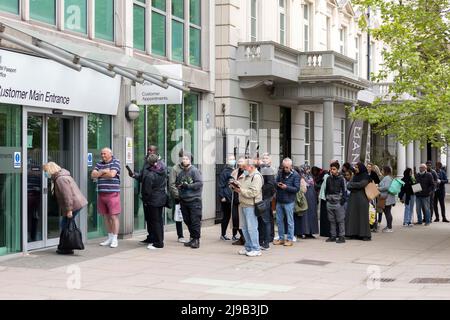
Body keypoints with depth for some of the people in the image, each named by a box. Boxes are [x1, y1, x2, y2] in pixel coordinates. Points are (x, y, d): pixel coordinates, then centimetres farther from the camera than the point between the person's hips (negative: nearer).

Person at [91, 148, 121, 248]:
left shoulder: (115, 162, -2)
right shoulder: (99, 164, 15)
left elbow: (112, 174, -17)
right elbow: (93, 175, 4)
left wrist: (100, 174, -2)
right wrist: (103, 171, -10)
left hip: (112, 194, -6)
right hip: (101, 194, 6)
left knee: (113, 216, -6)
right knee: (106, 217, 10)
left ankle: (115, 239, -2)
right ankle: (110, 237, 19)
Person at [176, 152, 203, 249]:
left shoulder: (194, 171, -7)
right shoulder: (181, 173, 13)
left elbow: (200, 183, -15)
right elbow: (177, 184, 23)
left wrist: (188, 186, -19)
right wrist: (179, 186, 0)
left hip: (194, 200, -7)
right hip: (183, 200, 7)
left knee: (195, 221, -7)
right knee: (187, 221, 11)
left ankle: (196, 239, -1)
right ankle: (192, 238, 22)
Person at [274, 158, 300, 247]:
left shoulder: (295, 175, -8)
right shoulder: (280, 173, 8)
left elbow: (297, 189, -12)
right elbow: (275, 182, 15)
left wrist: (286, 187, -21)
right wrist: (277, 184, -8)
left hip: (289, 201, -6)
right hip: (279, 200, 6)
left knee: (290, 221, 2)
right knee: (279, 220, 12)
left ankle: (290, 239, 10)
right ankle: (281, 238, 22)